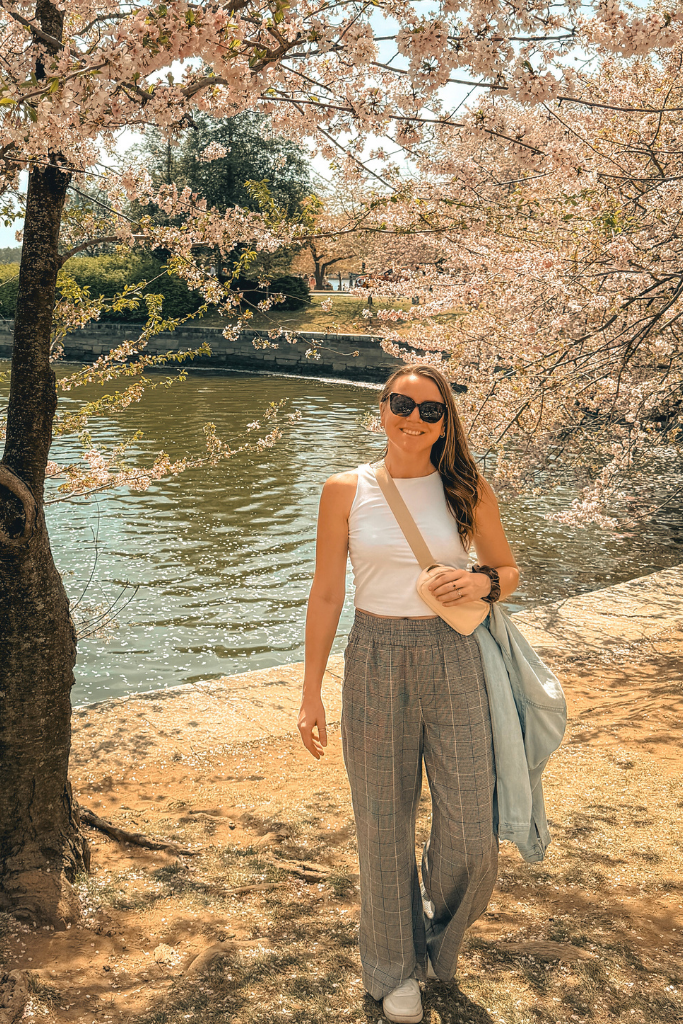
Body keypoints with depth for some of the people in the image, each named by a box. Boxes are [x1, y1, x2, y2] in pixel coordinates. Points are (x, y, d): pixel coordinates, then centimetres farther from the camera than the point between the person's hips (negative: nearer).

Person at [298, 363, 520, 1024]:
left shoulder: (468, 490, 1)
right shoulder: (346, 491, -1)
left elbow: (509, 570, 12)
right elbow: (326, 595, 2)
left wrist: (483, 582, -12)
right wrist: (311, 693, 1)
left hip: (452, 662, 1)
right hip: (374, 665, 0)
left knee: (471, 838, 2)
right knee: (383, 829, 10)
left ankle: (437, 940, 37)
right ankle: (395, 968, 35)